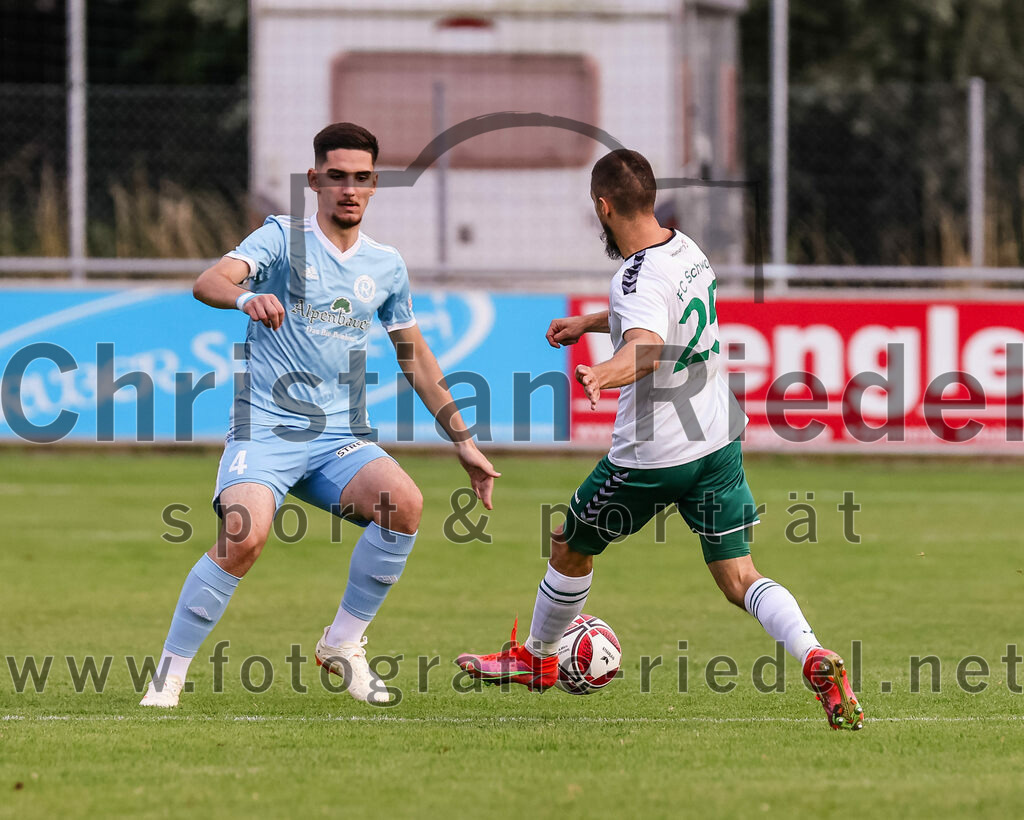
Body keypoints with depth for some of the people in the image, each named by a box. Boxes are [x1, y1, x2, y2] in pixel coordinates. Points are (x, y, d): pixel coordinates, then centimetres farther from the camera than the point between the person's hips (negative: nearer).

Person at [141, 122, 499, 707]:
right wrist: (246, 296, -42)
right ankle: (169, 675, -12)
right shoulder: (284, 238, -1)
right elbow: (208, 283, -19)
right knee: (245, 538, -29)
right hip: (266, 432, -4)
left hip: (340, 439, 4)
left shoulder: (386, 265, 14)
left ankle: (344, 643, -5)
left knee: (405, 502, -24)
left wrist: (464, 441, 22)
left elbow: (416, 357, 25)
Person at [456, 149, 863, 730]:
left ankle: (537, 659, 38)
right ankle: (816, 659, -23)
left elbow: (646, 351, -44)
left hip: (654, 458, -7)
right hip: (721, 442, 7)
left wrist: (602, 373, -62)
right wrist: (589, 322, 36)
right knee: (739, 579, 2)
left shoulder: (641, 278, -22)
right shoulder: (686, 249, 5)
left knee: (571, 550, 18)